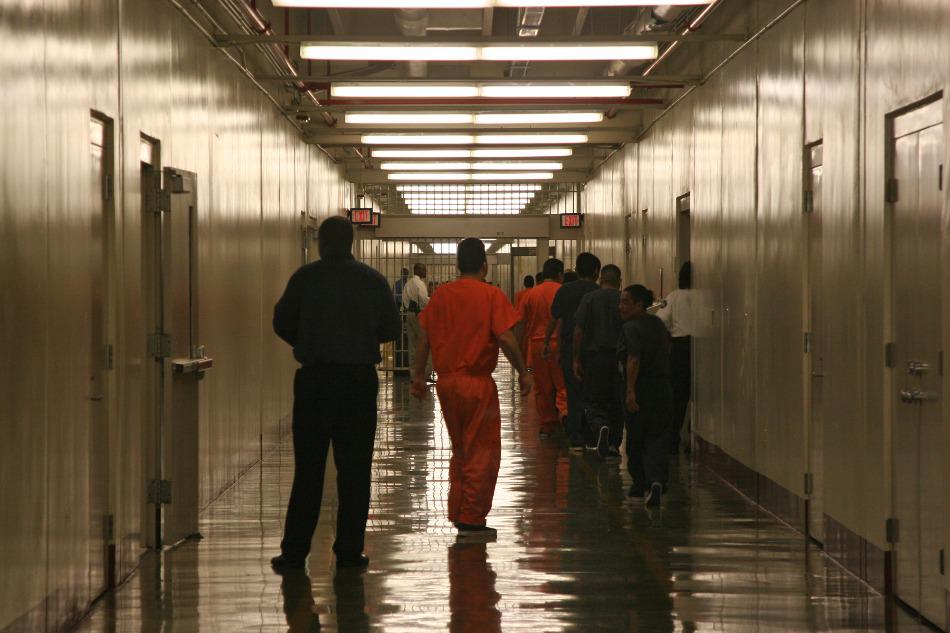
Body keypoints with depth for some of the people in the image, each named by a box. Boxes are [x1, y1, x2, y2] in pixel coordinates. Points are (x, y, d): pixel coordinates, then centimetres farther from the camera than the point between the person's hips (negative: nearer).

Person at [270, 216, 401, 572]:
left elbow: (282, 323, 1)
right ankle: (349, 551, 4)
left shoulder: (305, 278, -3)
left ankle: (294, 552, 4)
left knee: (308, 468, 5)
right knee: (354, 469, 6)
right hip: (360, 378, 1)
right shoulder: (373, 280, 1)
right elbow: (391, 329, 5)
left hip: (315, 378, -1)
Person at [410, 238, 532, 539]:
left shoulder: (441, 294, 6)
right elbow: (505, 338, -15)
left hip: (446, 381, 6)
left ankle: (457, 514, 21)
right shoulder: (491, 295, -8)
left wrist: (418, 376, 15)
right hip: (477, 382, -5)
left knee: (460, 450, 19)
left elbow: (424, 336, 7)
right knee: (482, 452, 4)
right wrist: (523, 372, -4)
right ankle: (472, 520, 3)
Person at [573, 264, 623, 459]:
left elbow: (578, 331, -6)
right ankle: (614, 445, 14)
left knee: (592, 401, 4)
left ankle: (600, 426, -26)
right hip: (620, 358, 2)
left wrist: (576, 359, -1)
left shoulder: (589, 298, -4)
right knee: (616, 403, 12)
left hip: (594, 356, -2)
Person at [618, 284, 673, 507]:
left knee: (636, 439, 12)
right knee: (657, 438, 3)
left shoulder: (631, 328, -13)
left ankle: (640, 483, 23)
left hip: (640, 390, -6)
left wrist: (630, 391, -30)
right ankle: (657, 481, -17)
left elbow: (633, 360, -24)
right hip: (663, 389, 6)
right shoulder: (659, 324, 11)